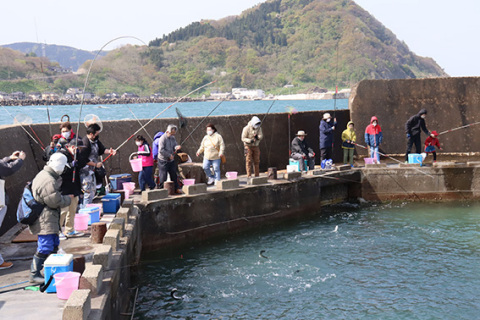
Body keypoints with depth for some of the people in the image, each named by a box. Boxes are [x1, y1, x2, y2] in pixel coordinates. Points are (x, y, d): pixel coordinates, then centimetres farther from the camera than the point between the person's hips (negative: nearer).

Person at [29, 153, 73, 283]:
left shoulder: (43, 175, 11)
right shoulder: (49, 181, -23)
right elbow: (56, 202, -22)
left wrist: (64, 197, 10)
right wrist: (68, 198, -6)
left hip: (48, 220, 11)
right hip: (45, 221, -11)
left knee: (54, 244, 19)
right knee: (44, 248, -6)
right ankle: (34, 274, 2)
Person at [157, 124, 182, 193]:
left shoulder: (172, 138, 7)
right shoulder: (163, 138, -17)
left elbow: (174, 146, 6)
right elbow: (161, 150, -22)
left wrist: (177, 147, -19)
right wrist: (169, 155, -19)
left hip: (171, 160, 8)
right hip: (163, 160, -8)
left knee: (174, 175, 12)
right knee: (163, 176, -2)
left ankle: (176, 188, 20)